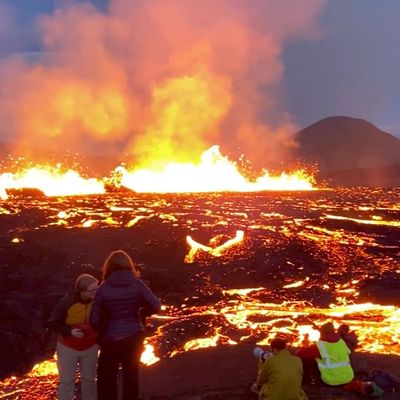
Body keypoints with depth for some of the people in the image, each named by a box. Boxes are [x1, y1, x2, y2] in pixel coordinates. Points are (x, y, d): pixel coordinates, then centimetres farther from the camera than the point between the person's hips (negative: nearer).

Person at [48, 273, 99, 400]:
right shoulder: (66, 303, -26)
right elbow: (53, 323, -15)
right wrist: (70, 331, -27)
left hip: (90, 347, 2)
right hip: (68, 348, -2)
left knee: (89, 379, 17)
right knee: (66, 381, 10)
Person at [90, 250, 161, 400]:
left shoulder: (103, 288, -12)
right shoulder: (137, 284, -10)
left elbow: (94, 320, -8)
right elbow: (156, 306, -12)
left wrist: (101, 335, 11)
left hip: (112, 340, -2)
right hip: (134, 337, 2)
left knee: (106, 377, 16)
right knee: (131, 374, 21)